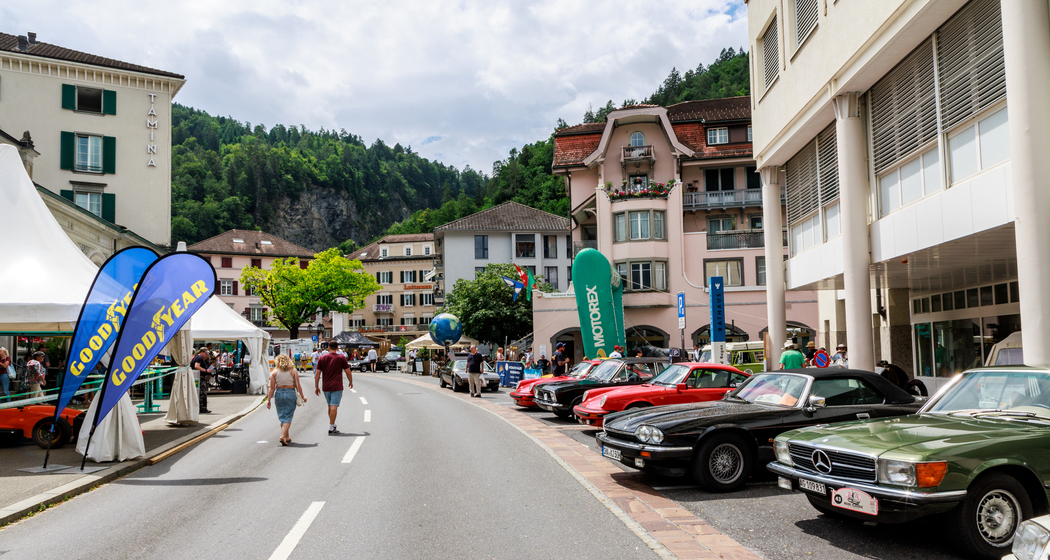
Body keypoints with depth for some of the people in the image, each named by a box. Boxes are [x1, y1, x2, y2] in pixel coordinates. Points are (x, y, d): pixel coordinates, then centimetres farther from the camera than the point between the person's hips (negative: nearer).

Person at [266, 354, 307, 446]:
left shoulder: (274, 372, 1)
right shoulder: (293, 371, -1)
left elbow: (272, 388, -2)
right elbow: (297, 386, -1)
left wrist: (268, 399, 2)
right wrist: (302, 396, 9)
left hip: (279, 393, 1)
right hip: (290, 393, -1)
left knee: (282, 417, 13)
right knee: (288, 417, 1)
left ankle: (287, 437, 22)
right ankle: (283, 436, -14)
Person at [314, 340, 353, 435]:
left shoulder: (322, 358, 4)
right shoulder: (341, 358, -2)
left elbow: (317, 373, 2)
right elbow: (348, 372, -1)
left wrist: (316, 387, 8)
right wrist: (351, 382, 14)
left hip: (326, 387, 3)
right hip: (336, 387, -3)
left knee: (330, 406, 17)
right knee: (334, 407, -4)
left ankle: (333, 425, 27)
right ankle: (331, 429, -6)